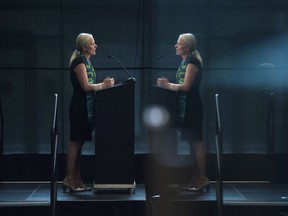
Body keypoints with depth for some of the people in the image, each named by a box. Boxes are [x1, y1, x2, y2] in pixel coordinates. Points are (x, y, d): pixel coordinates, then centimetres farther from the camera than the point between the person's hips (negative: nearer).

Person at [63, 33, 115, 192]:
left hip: (86, 107, 10)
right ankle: (69, 179, -4)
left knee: (78, 143, 9)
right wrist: (103, 85, -8)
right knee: (76, 142, -7)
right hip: (80, 106, -10)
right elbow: (85, 86, -18)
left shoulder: (86, 62, 18)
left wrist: (104, 84, 5)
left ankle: (76, 180, 12)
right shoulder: (79, 62, -11)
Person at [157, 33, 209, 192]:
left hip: (191, 107, -10)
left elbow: (186, 86, -18)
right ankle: (196, 178, 17)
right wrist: (168, 84, 8)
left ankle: (202, 179, -5)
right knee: (193, 142, 11)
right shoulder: (185, 61, 17)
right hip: (185, 107, 10)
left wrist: (167, 85, -10)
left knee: (196, 141, -8)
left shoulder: (192, 61, -12)